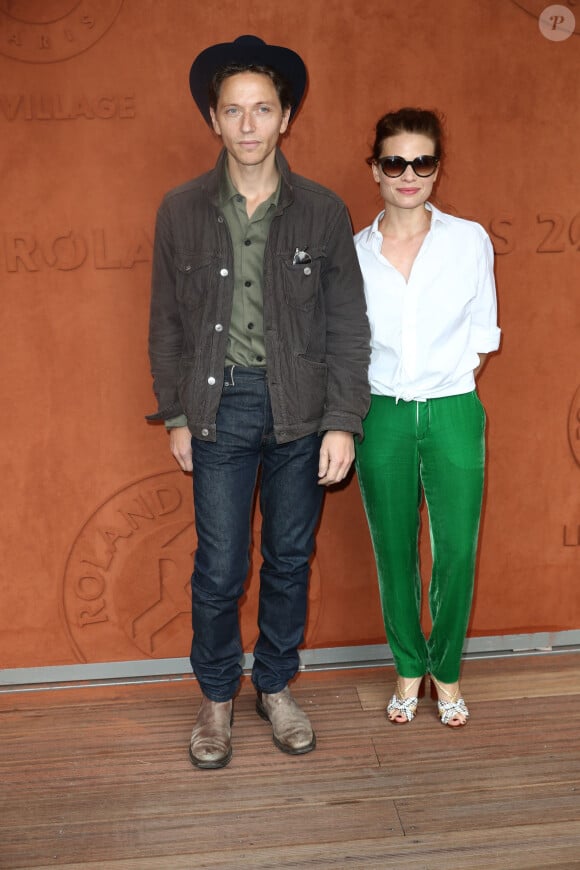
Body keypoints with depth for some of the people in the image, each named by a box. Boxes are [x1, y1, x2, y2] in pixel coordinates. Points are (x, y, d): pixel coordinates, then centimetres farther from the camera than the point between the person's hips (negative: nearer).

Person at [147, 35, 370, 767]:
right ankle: (216, 697, 26)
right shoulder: (182, 210, 0)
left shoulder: (323, 212, -1)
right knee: (219, 569, 3)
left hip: (300, 410, 1)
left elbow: (348, 325, -1)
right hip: (220, 408, 0)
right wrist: (175, 416, 2)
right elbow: (166, 322, 5)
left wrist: (343, 422, -6)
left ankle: (276, 687, 32)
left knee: (290, 560, 12)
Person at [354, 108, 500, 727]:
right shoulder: (355, 252, 2)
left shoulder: (469, 240, 0)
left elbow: (483, 334, 6)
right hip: (382, 416, 1)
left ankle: (446, 670, 25)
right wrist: (355, 412, 1)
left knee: (456, 552, 3)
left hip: (452, 414, -1)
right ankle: (408, 669, 28)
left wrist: (449, 387, -1)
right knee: (394, 552, 9)